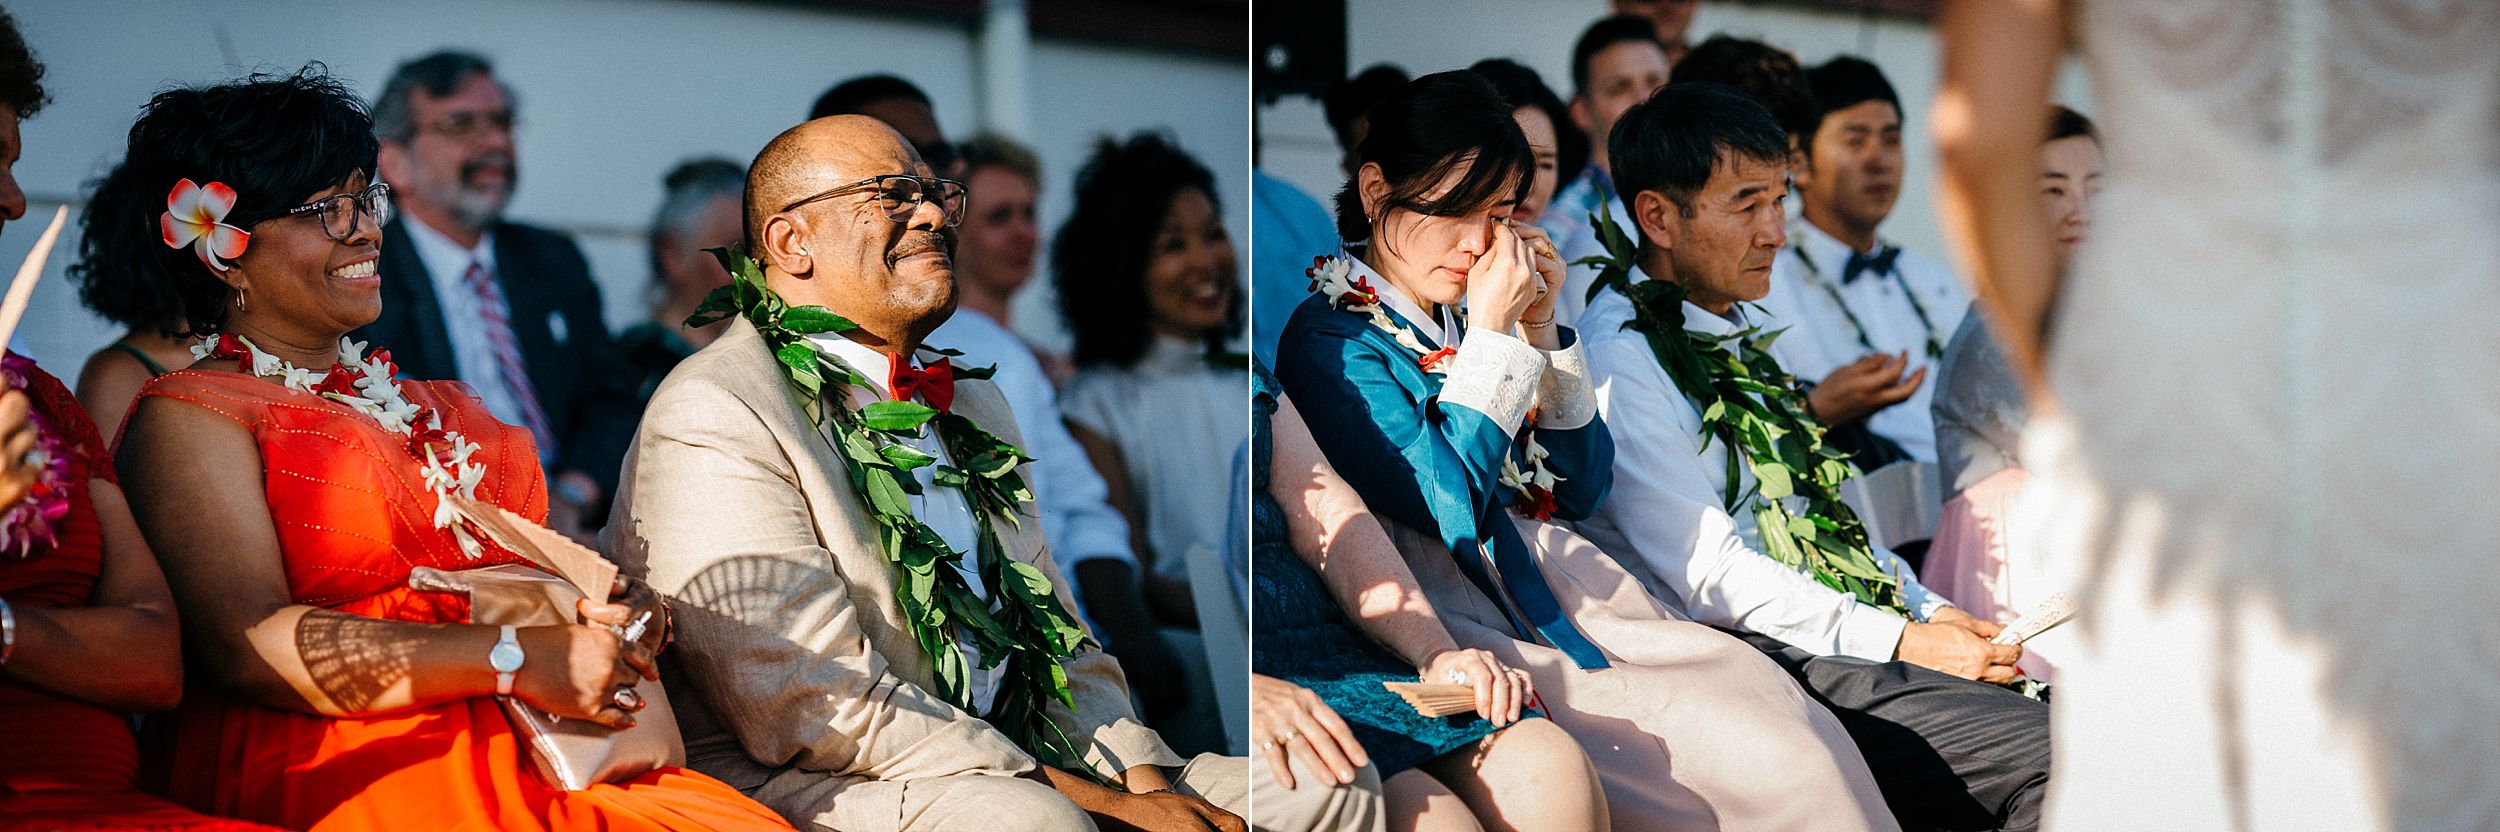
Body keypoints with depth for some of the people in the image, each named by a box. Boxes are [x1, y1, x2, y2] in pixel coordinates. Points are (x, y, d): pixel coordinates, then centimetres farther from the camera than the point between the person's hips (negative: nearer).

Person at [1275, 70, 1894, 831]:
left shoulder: (1448, 330, 18)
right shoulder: (1329, 339, -5)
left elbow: (1578, 489, 17)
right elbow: (1446, 504, -16)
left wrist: (1540, 329, 7)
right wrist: (1492, 333, -12)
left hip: (1556, 594, 7)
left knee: (1805, 738, -17)